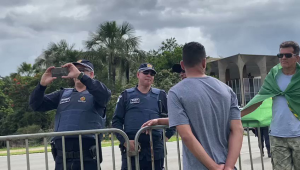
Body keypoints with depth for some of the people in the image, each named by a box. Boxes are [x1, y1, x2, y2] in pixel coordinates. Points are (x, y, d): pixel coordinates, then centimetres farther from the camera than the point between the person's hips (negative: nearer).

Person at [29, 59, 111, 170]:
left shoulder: (95, 93, 6)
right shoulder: (63, 94, 18)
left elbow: (105, 94, -18)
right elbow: (36, 105, 13)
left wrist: (80, 75, -23)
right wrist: (42, 84, -5)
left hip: (87, 158, -4)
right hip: (61, 157, 4)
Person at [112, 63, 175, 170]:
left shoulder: (160, 95, 12)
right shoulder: (126, 95, 9)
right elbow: (116, 121, 4)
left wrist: (167, 136, 8)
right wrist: (124, 141, -9)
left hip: (155, 149, 2)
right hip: (131, 148, -2)